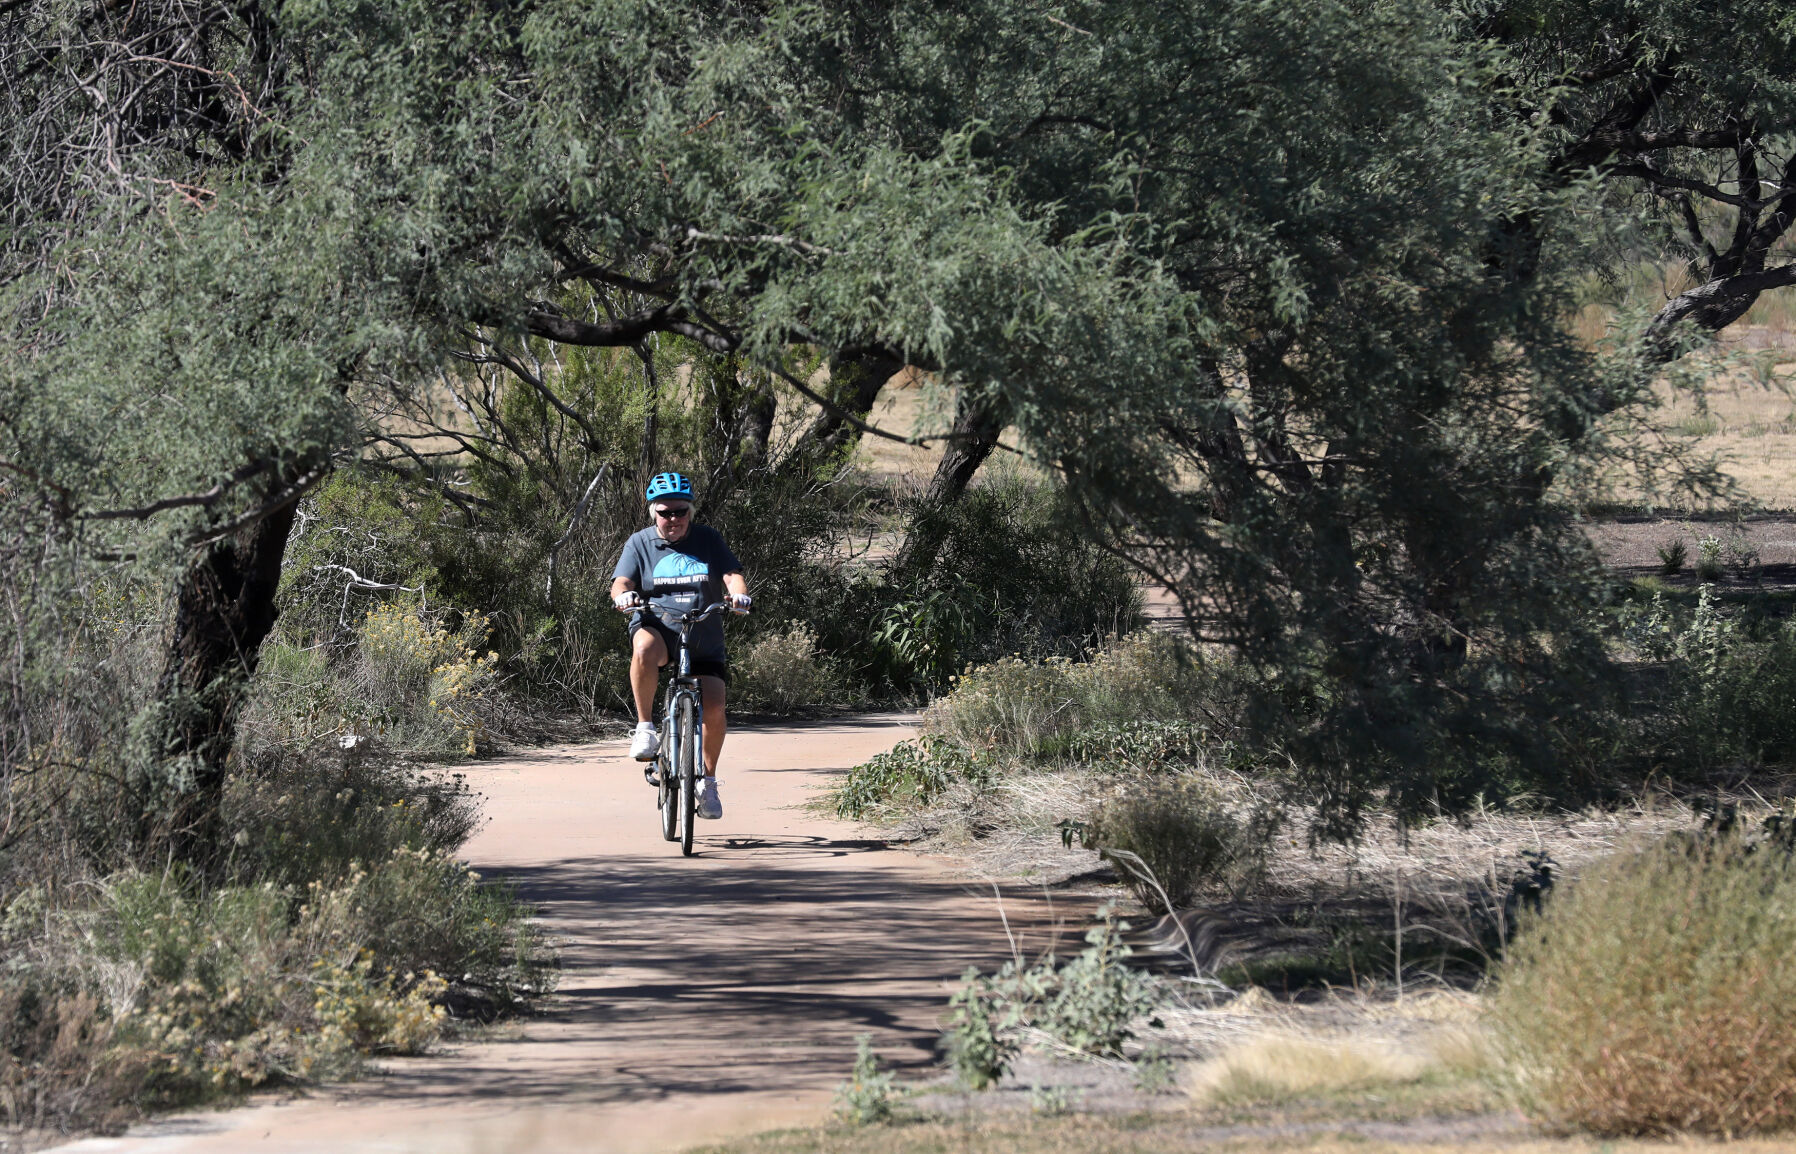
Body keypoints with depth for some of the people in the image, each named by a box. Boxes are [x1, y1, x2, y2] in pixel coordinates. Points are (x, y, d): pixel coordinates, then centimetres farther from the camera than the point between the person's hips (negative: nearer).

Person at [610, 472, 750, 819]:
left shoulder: (708, 540, 7)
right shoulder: (640, 543, 5)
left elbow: (732, 575, -3)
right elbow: (621, 581, -7)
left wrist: (738, 593, -27)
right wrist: (623, 595, -32)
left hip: (704, 638, 2)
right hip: (656, 628, -2)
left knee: (714, 707, -13)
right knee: (645, 649, -40)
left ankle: (708, 779, 9)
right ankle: (645, 727, -25)